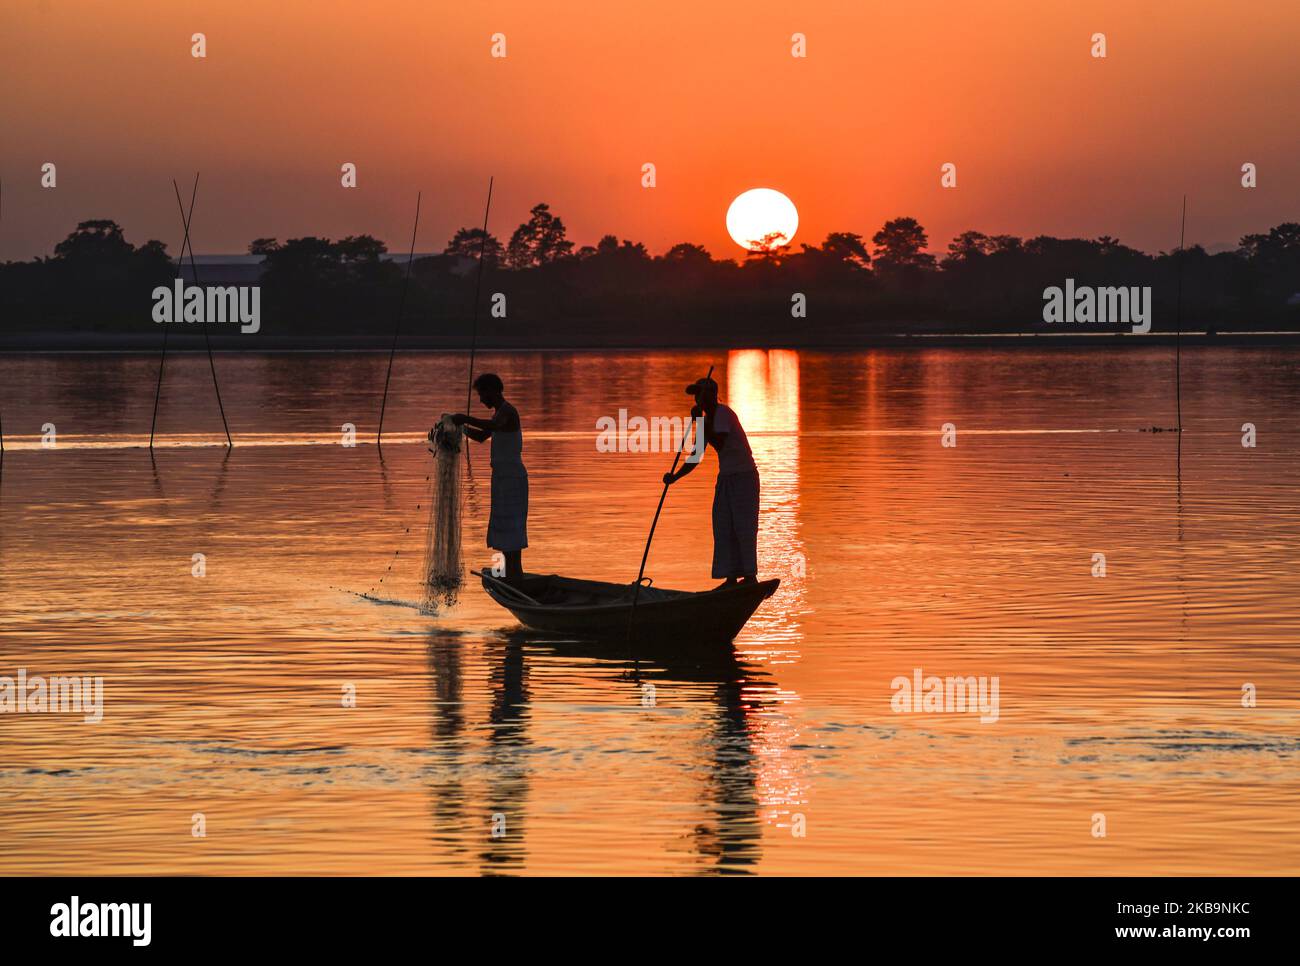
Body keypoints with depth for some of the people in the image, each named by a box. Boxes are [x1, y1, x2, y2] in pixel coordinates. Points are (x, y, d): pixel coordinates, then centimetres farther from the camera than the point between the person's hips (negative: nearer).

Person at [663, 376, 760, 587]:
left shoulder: (723, 413, -15)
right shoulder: (707, 419, 10)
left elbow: (719, 444, -29)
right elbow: (696, 458, 11)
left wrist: (700, 421, -25)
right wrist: (675, 477, 0)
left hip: (744, 476, -9)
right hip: (726, 477, 9)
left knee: (743, 526, -7)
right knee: (724, 528, 5)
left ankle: (750, 575, -1)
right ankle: (731, 577, 8)